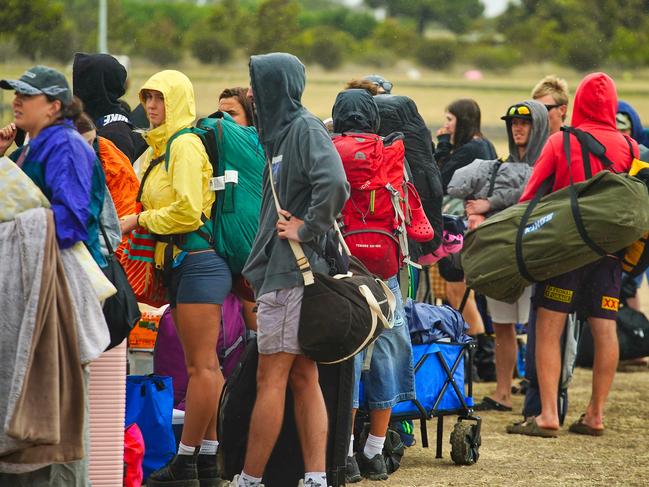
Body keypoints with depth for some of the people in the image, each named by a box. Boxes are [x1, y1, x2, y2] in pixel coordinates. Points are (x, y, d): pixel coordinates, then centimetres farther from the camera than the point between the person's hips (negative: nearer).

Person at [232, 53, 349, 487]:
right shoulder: (283, 131, 18)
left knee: (271, 379, -5)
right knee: (304, 379, 7)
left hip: (292, 272, -10)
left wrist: (308, 228, -19)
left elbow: (333, 184, -28)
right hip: (284, 271, 10)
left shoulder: (305, 129, -11)